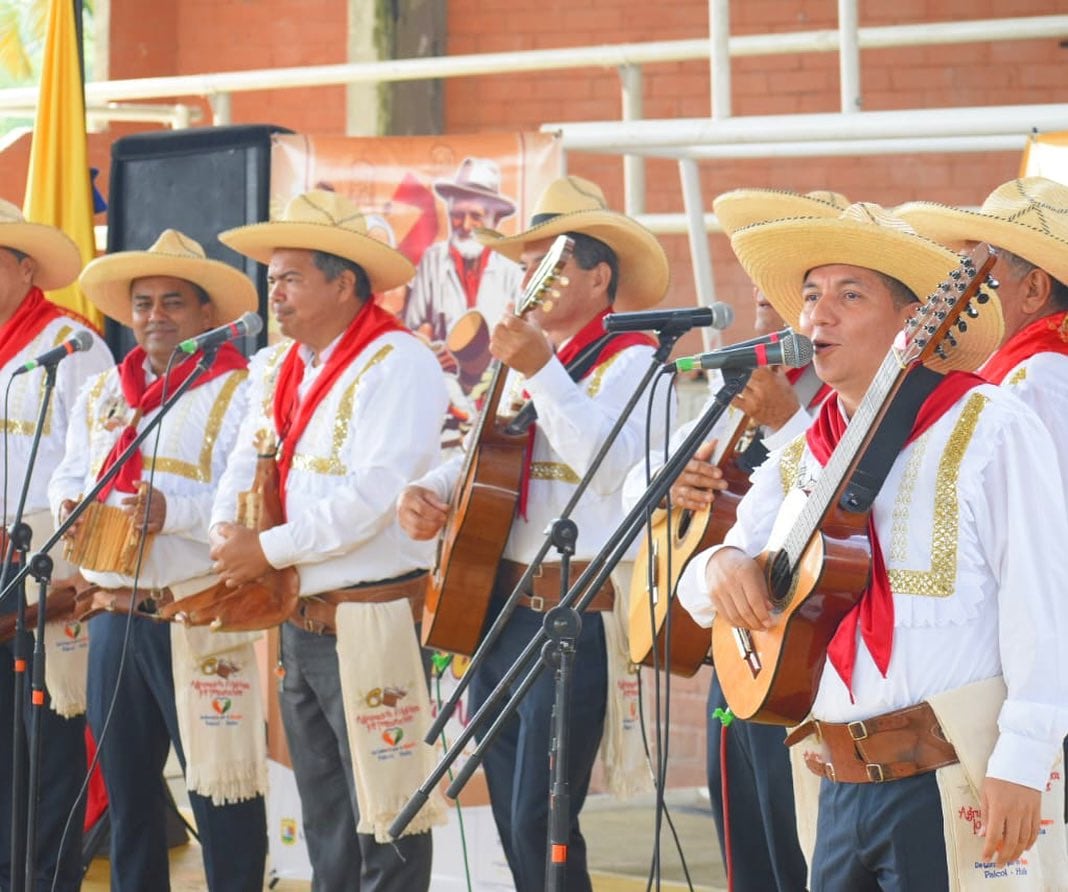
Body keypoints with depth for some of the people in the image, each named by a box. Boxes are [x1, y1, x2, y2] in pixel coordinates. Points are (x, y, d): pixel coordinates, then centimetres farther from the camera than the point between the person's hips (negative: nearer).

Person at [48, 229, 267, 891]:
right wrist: (70, 509, -1)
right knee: (127, 785, 15)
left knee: (218, 789, -4)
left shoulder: (237, 395, -7)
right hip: (116, 616, 7)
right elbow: (69, 478, 22)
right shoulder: (101, 395, 16)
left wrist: (173, 510, -30)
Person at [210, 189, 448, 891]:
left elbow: (372, 494, -23)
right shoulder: (277, 368, 13)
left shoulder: (398, 364, -14)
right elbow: (246, 463, 14)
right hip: (298, 618, 9)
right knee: (325, 822, 15)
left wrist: (268, 550, -19)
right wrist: (227, 532, -7)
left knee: (383, 819, -4)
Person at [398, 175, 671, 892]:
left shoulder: (630, 363, -7)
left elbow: (607, 463, -24)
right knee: (512, 824, 11)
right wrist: (429, 492, 4)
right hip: (495, 610, 8)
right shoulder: (520, 365, 17)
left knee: (540, 827, -11)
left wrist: (541, 371, -30)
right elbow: (477, 455, 25)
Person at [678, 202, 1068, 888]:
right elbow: (703, 596, 19)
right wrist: (722, 565, -4)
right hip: (842, 786, 6)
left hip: (958, 781, -6)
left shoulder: (990, 430, -6)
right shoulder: (799, 453, 14)